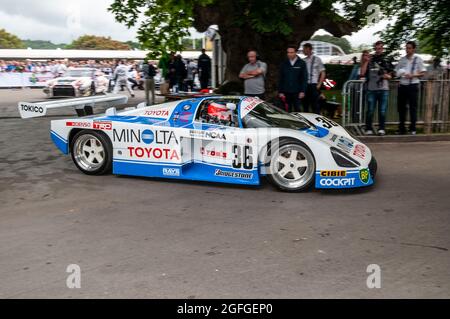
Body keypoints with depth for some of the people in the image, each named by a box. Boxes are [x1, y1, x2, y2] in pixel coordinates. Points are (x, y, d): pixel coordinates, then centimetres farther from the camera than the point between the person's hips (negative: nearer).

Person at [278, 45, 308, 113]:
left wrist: (302, 91, -7)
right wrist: (280, 92, -1)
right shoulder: (284, 64, 6)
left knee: (297, 110, 7)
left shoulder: (301, 63, 0)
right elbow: (280, 79, 5)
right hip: (286, 92, 2)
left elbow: (304, 78, -1)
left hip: (297, 92, -1)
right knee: (287, 111, 6)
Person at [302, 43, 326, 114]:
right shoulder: (304, 60, 11)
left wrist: (319, 85, -9)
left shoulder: (317, 59, 0)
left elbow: (323, 73, 0)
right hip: (304, 85, 5)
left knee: (315, 105, -5)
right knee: (305, 105, 8)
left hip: (313, 85, -5)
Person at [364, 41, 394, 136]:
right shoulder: (370, 59, 8)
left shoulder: (387, 60, 12)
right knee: (370, 111, 0)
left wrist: (387, 76, -8)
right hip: (371, 89, -1)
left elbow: (391, 74, 13)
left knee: (382, 111, 3)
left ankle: (381, 129, 11)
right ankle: (369, 129, 8)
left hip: (383, 89, 1)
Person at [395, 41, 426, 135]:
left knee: (413, 107, -2)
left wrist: (412, 75, -16)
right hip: (402, 85, 4)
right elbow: (396, 71, 19)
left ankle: (413, 129, 4)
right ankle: (402, 128, 18)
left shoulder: (418, 59, 1)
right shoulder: (402, 59, 11)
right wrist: (399, 73, -4)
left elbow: (422, 73, 0)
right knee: (401, 106, 7)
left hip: (413, 86, -4)